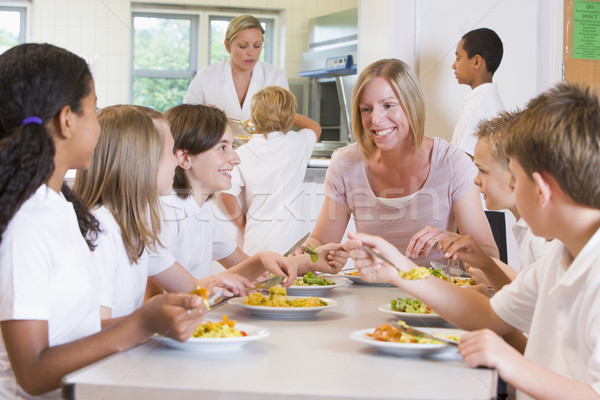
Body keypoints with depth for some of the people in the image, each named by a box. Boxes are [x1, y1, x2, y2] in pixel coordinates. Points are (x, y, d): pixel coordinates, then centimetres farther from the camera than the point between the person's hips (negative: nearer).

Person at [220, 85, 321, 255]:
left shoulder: (242, 154, -5)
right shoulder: (298, 143, -1)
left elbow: (227, 195, -10)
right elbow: (315, 128, 23)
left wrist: (243, 224, 5)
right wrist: (287, 114, 31)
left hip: (258, 239, 0)